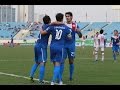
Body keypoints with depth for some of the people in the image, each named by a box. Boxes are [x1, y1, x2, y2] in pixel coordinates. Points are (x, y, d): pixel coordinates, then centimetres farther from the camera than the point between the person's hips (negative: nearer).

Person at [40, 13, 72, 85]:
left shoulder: (52, 27, 0)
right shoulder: (66, 28, 0)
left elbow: (42, 32, 5)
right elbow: (69, 38, 11)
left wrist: (40, 30, 27)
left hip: (53, 46, 2)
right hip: (60, 47, -2)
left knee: (55, 64, 13)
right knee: (57, 65, 0)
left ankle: (60, 80, 18)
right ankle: (53, 81, -8)